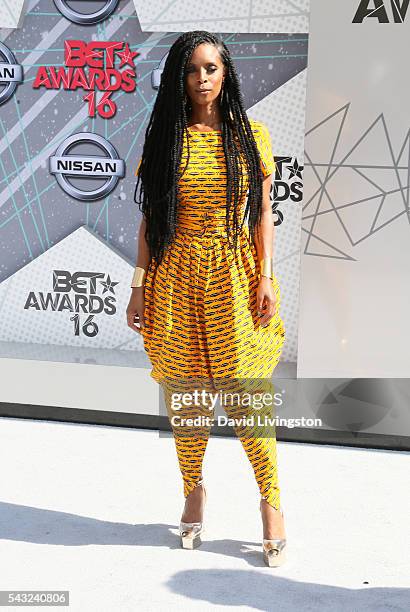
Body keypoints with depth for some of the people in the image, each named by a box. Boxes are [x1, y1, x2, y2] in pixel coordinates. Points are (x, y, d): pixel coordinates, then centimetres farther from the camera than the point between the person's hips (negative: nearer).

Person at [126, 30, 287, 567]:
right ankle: (194, 491, 27)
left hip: (235, 275, -1)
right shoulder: (165, 138, 5)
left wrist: (266, 277, -5)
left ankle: (272, 501, 14)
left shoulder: (251, 135, 5)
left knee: (247, 395, -2)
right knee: (185, 394, 7)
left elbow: (263, 213, 4)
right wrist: (140, 287, 2)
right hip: (177, 276, 1)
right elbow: (150, 219, 6)